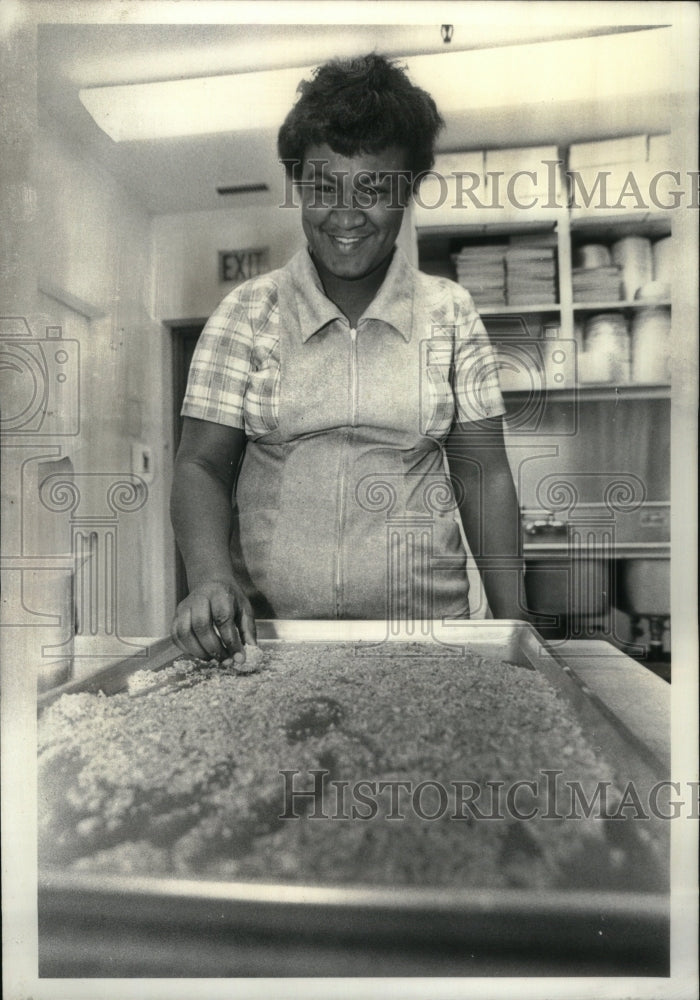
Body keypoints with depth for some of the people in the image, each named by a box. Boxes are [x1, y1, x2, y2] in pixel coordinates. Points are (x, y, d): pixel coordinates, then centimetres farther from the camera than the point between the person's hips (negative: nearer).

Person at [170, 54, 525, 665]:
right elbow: (202, 464, -2)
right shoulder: (247, 312, 0)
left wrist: (512, 619, -4)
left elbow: (483, 473, 1)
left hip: (426, 620, 1)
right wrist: (210, 576, -20)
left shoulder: (450, 313, 3)